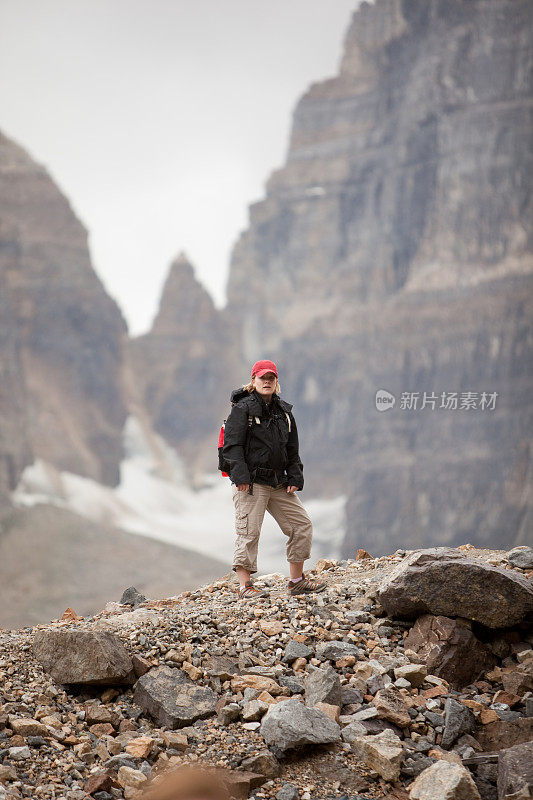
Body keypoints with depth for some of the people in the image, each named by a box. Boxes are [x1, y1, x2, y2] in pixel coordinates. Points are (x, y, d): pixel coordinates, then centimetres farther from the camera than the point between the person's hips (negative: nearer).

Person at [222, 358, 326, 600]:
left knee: (302, 525, 6)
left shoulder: (284, 411, 15)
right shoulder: (243, 408, -5)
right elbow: (232, 445, -11)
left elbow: (292, 449, 19)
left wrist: (295, 477, 8)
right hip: (251, 482, -7)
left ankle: (297, 581, 15)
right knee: (249, 532, -10)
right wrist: (240, 475, -21)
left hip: (278, 483, 7)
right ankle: (245, 587, -5)